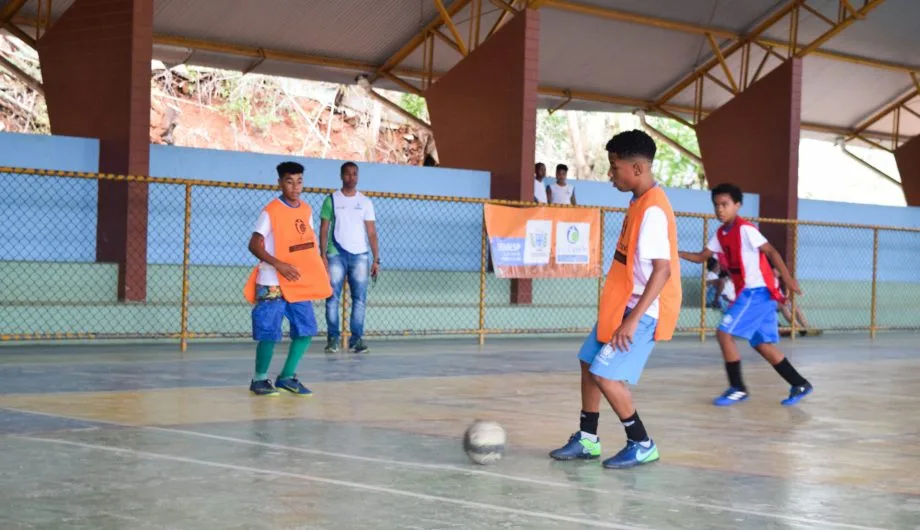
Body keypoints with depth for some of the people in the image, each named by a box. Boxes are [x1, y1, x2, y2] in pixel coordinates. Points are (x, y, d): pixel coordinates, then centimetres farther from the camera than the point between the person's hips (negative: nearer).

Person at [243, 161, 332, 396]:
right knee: (270, 333, -6)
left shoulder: (307, 211, 8)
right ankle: (259, 379, 11)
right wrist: (278, 264, -25)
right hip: (273, 285, -6)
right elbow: (254, 245, -14)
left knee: (306, 330, 4)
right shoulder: (271, 212, -11)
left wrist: (317, 275, 11)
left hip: (301, 284, 6)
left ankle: (287, 377, 17)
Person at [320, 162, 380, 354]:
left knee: (360, 298, -3)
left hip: (360, 255, 1)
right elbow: (324, 230, 4)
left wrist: (376, 259, 1)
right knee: (333, 297, -4)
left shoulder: (365, 202, 10)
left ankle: (357, 338, 0)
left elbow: (371, 232, 8)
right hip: (336, 255, -1)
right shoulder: (331, 200, 6)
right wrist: (323, 255, -6)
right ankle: (332, 338, 0)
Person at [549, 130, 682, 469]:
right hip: (623, 304, 10)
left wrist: (633, 319, -31)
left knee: (606, 376, -11)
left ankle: (642, 445, 4)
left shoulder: (653, 210, -22)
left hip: (642, 310, -10)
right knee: (589, 363, 16)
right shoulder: (639, 203, 9)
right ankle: (587, 441, 28)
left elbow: (662, 269, -28)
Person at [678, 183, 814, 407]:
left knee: (725, 333, -11)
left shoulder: (745, 229, -13)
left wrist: (787, 278, -23)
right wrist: (679, 254, -1)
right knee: (762, 344, 9)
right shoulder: (720, 234, 11)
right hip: (748, 293, 9)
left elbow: (771, 251, -16)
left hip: (758, 291, -9)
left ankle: (737, 388, -3)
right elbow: (701, 257, 15)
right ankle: (799, 385, 15)